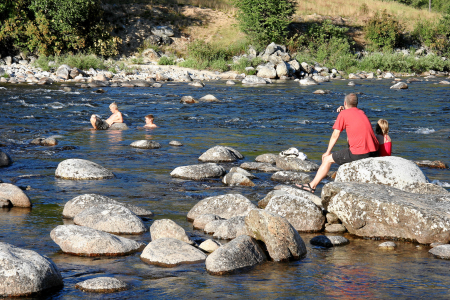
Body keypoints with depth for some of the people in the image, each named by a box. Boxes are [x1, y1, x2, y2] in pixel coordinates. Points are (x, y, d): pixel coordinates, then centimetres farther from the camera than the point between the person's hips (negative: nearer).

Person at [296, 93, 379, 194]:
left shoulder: (343, 114, 0)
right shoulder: (361, 113, 19)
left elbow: (335, 135, 1)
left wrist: (328, 152, 12)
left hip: (359, 153, -7)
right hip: (373, 152, 7)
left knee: (327, 159, 9)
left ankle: (312, 186, 16)